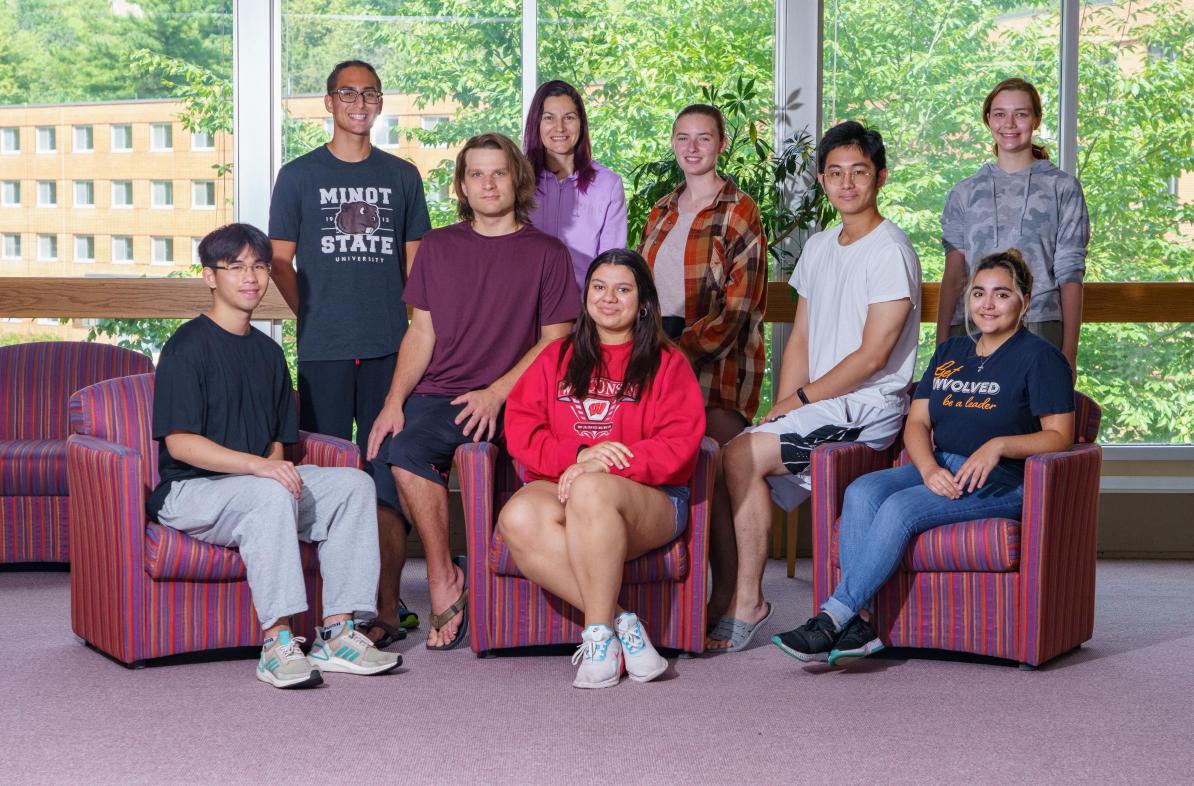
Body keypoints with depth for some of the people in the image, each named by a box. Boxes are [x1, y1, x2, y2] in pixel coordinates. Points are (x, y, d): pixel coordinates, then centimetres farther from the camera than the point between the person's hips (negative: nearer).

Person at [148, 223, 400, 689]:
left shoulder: (268, 352, 17)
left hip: (258, 483, 7)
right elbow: (179, 442, -16)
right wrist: (257, 465, -27)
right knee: (271, 494, -37)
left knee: (354, 483, -14)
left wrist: (278, 467, -5)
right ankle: (276, 645, -36)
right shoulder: (188, 345, -7)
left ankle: (337, 634, -17)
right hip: (188, 492, -7)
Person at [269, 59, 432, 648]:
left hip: (390, 348, 1)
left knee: (388, 473, 1)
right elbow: (281, 259, 8)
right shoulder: (299, 175, 6)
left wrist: (415, 327, 5)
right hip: (323, 351, -1)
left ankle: (387, 605, 6)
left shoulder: (402, 176, 11)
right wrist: (313, 317, 2)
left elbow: (416, 260, 14)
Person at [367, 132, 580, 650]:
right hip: (438, 394, 2)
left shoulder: (547, 253, 10)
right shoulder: (438, 247, 17)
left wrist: (497, 392, -11)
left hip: (511, 400, -2)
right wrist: (394, 401, -2)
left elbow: (555, 341, 4)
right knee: (401, 450, -32)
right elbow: (421, 333, 14)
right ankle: (443, 581, -20)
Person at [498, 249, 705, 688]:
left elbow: (679, 444, -3)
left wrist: (605, 465, -17)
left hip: (647, 498, -3)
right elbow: (520, 429, 8)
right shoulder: (556, 359, 22)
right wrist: (577, 455, -12)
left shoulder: (666, 363, 13)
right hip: (558, 486, 3)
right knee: (517, 520, -33)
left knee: (589, 492, -38)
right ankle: (620, 622, -29)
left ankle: (599, 634, -29)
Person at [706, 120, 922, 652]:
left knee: (741, 457, -23)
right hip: (816, 406, 8)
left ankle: (746, 602, -13)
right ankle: (723, 603, -5)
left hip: (867, 407, -8)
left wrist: (801, 399, -12)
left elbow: (873, 354, -15)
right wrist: (781, 407, 2)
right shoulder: (818, 248, 17)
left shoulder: (890, 251, -10)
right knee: (721, 462, -9)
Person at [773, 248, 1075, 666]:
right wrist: (929, 468, -8)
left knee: (900, 508, -30)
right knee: (861, 491, -24)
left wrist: (999, 445, -19)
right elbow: (917, 422, 13)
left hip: (1001, 480, -6)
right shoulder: (949, 353, 20)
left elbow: (1059, 435, -4)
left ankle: (832, 619, -29)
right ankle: (859, 622, -32)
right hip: (938, 470, 6)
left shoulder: (1040, 357, 2)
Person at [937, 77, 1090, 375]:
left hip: (1039, 328, -2)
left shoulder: (1062, 188, 8)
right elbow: (953, 275, 9)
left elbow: (1070, 275, 4)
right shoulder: (964, 193, 14)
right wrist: (941, 347, 1)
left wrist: (1069, 352, -3)